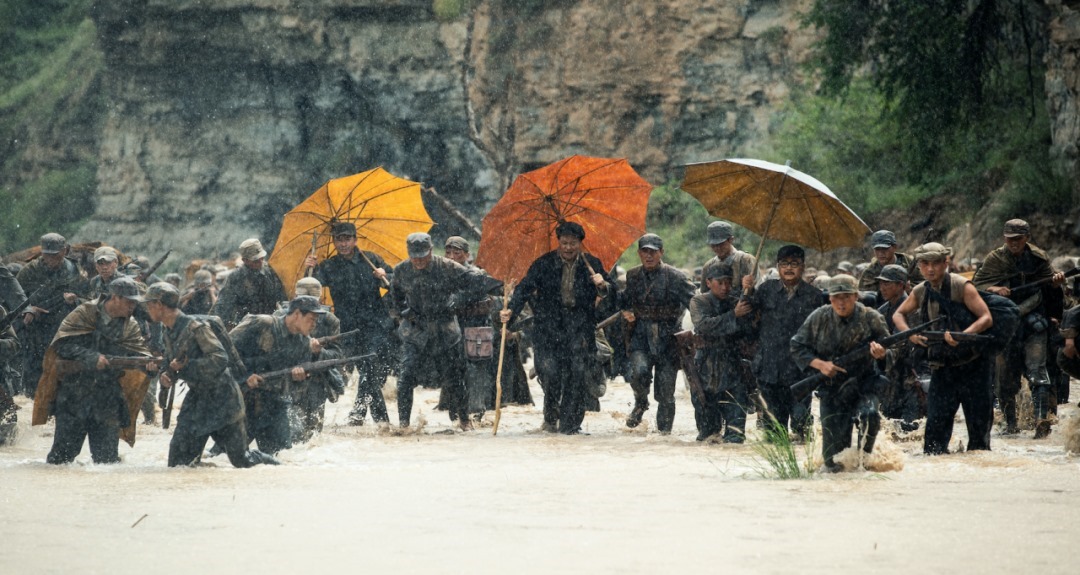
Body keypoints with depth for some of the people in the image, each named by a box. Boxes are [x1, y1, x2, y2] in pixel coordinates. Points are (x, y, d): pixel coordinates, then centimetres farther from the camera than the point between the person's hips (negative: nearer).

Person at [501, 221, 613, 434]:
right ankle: (551, 416, 12)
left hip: (580, 323, 1)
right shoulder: (544, 264, 4)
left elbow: (611, 293, 9)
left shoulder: (592, 264, 8)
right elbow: (525, 288, -1)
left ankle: (570, 423, 0)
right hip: (549, 323, -1)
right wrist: (511, 309, -17)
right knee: (549, 370, -12)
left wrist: (603, 286, -15)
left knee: (579, 372, -7)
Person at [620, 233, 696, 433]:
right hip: (640, 336, 2)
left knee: (665, 392, 0)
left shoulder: (674, 277, -3)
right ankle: (640, 403, 7)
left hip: (667, 339, -2)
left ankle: (664, 430, 15)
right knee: (639, 371, -24)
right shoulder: (631, 277, 10)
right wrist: (626, 313, 4)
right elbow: (621, 302, 25)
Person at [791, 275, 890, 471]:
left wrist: (879, 350, -25)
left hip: (863, 387, -1)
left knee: (869, 416, -35)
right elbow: (797, 348, 2)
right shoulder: (819, 318, -5)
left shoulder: (871, 318, -8)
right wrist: (820, 365, -15)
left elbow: (887, 346, 1)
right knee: (834, 458, -5)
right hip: (831, 391, 1)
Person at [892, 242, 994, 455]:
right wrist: (909, 333, -4)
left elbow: (986, 318, -17)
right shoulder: (920, 292, 3)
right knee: (936, 422, -1)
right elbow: (898, 314, 18)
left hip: (974, 364, -4)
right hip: (942, 367, 4)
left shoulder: (962, 286, -13)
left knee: (979, 422, 1)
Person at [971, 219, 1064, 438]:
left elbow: (1049, 284, 16)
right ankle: (1010, 423, 22)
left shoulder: (1038, 258, 4)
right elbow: (976, 284, -1)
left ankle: (1042, 420, -26)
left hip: (1033, 323, -1)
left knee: (1037, 370, -16)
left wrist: (1057, 280, -8)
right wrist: (994, 289, -20)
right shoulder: (994, 260, 2)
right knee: (1006, 376, 6)